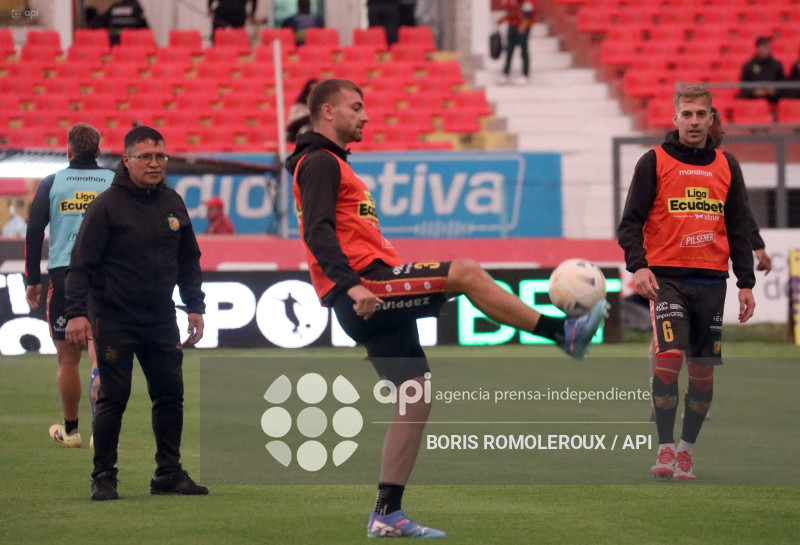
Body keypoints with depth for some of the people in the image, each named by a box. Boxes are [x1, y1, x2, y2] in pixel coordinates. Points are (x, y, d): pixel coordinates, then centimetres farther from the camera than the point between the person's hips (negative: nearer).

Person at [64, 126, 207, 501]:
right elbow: (82, 263, -11)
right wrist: (77, 311, -19)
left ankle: (169, 473, 15)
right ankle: (103, 477, 5)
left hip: (161, 321, 5)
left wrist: (195, 306, 12)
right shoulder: (107, 205, -9)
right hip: (114, 320, -5)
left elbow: (189, 260, 18)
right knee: (113, 399, -3)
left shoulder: (173, 203, 9)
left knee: (170, 396, 6)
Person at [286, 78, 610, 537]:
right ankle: (563, 333, -13)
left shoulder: (331, 165, 28)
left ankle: (387, 514, 6)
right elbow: (318, 232, -19)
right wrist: (351, 286, -30)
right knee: (464, 272, -18)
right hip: (365, 280, -11)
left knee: (416, 395, 6)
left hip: (373, 295, 11)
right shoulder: (320, 163, -5)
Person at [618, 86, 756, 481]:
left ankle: (686, 449, 15)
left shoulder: (726, 166, 12)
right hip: (667, 277, -3)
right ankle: (665, 450, -13)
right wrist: (637, 265, -16)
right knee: (669, 357, -18)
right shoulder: (654, 162, 3)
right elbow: (631, 222, 0)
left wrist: (746, 282, 8)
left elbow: (739, 227, 15)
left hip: (711, 281, 3)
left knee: (703, 371, 3)